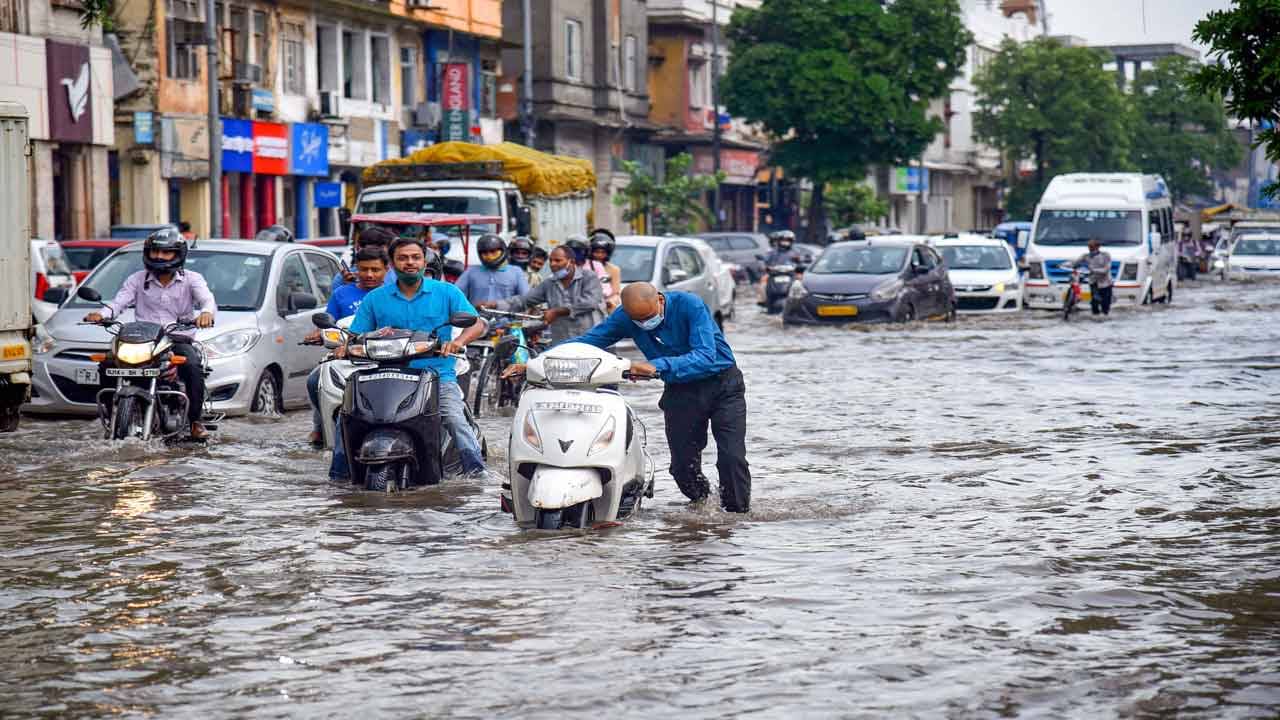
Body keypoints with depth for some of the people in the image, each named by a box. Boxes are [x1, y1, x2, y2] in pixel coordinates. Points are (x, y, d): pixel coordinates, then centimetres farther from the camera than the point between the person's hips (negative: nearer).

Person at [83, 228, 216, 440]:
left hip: (178, 339, -2)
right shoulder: (137, 280, 15)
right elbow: (119, 302, 2)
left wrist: (206, 312, -35)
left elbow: (207, 299, -9)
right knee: (107, 365, -20)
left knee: (192, 366, -34)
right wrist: (102, 314, -22)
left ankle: (195, 422, -26)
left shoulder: (191, 279, 9)